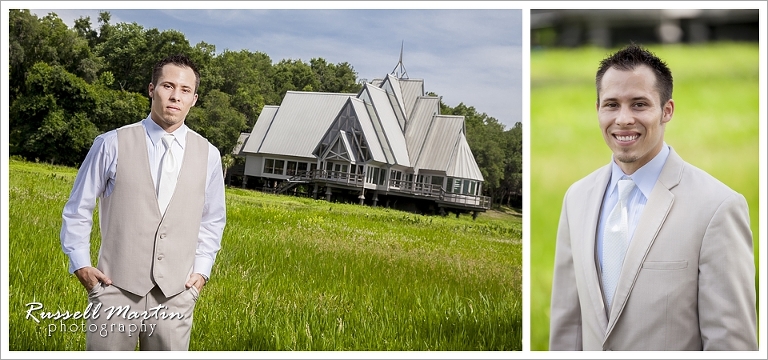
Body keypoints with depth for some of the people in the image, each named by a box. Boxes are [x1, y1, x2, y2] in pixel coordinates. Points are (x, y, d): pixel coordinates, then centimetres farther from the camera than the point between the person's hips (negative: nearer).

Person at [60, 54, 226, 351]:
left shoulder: (208, 155, 5)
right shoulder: (112, 145, -2)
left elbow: (212, 220, 17)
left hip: (176, 295, 2)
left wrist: (202, 270, 8)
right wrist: (80, 265, 1)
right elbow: (77, 210, 7)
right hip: (116, 290, -2)